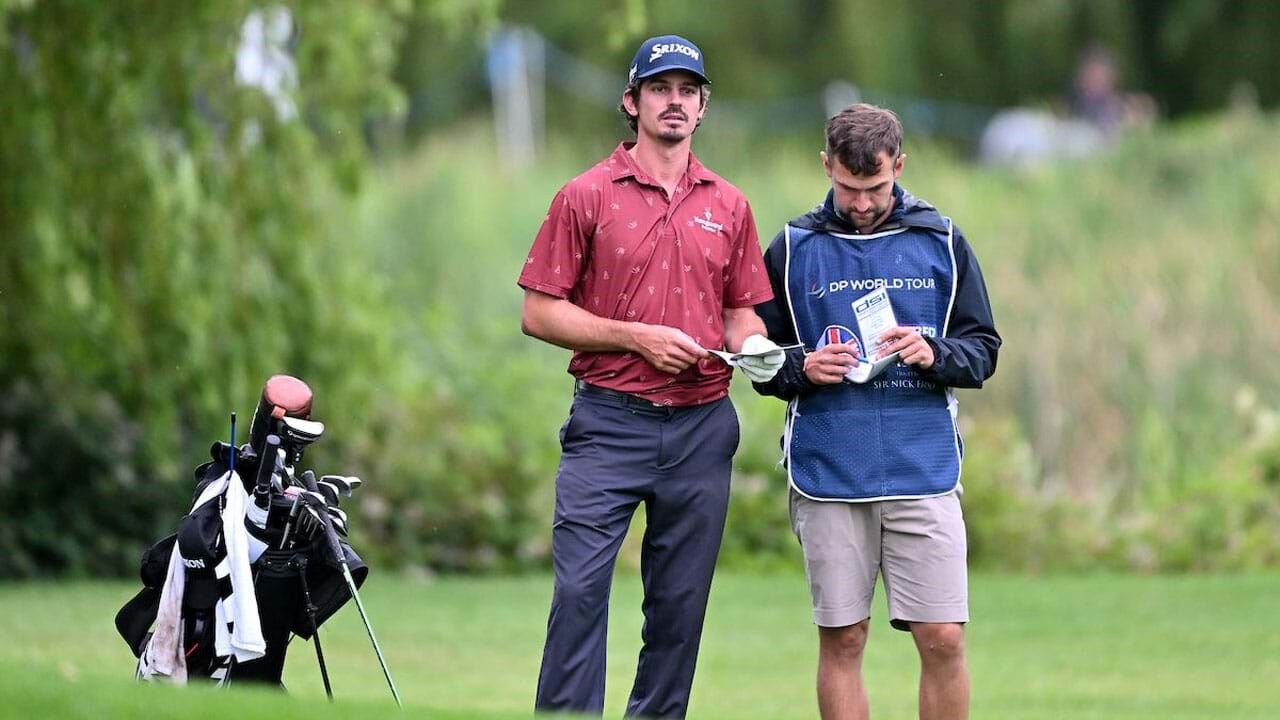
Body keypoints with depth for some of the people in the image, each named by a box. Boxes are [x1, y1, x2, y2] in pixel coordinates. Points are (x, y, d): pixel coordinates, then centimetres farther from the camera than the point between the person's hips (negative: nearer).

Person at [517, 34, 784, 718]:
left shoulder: (728, 206, 12)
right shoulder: (586, 196, 1)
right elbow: (539, 312, -2)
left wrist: (755, 349, -5)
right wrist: (638, 338, -11)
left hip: (702, 427, 4)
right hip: (609, 423, -3)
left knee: (680, 603, 6)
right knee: (580, 587, -12)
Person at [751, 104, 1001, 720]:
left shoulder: (941, 242, 7)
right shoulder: (793, 248, 6)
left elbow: (983, 351, 9)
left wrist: (935, 354, -12)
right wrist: (804, 369, -10)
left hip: (924, 475, 0)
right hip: (827, 477, 0)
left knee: (943, 639, -5)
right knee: (841, 640, 3)